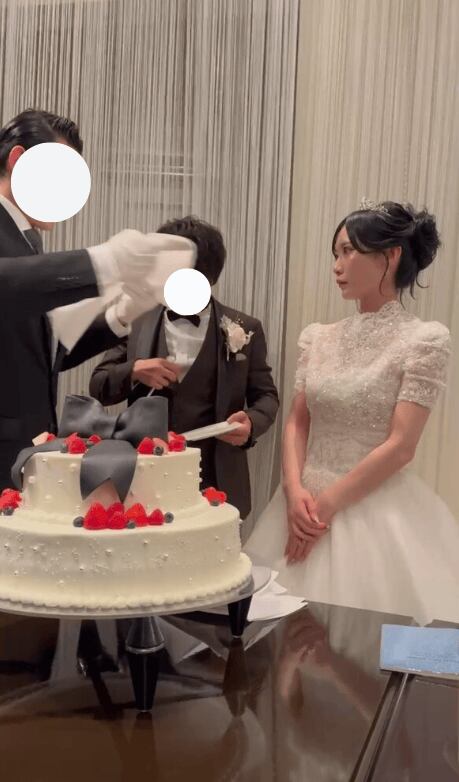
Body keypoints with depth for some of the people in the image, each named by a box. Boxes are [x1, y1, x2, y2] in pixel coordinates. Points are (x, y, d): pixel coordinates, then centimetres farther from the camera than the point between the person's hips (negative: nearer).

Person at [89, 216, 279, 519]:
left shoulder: (244, 329, 1)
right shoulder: (136, 321, 4)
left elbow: (265, 395, 6)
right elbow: (99, 386, 6)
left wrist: (252, 422, -16)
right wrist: (133, 371, -15)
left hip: (215, 484, -1)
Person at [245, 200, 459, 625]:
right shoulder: (318, 337, 7)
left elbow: (400, 446, -14)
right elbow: (296, 423, 7)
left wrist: (327, 506, -13)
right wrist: (295, 492, -10)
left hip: (378, 511, -5)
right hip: (306, 501, 5)